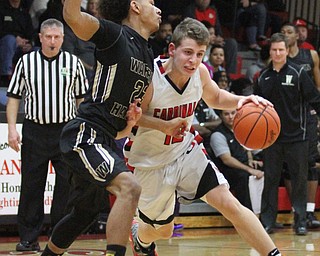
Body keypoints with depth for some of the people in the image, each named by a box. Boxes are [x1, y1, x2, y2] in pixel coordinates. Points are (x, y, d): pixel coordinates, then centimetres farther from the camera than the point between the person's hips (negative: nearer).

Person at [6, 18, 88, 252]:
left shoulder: (74, 63, 5)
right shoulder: (26, 62, 5)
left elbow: (82, 98, 10)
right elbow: (14, 97, 6)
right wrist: (12, 128, -4)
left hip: (66, 130, 0)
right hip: (34, 131, 0)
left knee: (66, 186, -1)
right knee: (31, 186, 2)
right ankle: (29, 238, 9)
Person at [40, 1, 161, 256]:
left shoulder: (148, 57, 15)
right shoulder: (115, 34, -9)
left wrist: (129, 122, 6)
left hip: (106, 140, 10)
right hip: (85, 135, -10)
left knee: (85, 214, 22)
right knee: (129, 187, -30)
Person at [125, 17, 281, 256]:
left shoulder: (200, 72, -12)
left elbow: (215, 97, 9)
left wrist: (241, 101, -12)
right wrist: (164, 125, -36)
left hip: (186, 151, 3)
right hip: (150, 162, -3)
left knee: (230, 204, -14)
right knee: (162, 231, 14)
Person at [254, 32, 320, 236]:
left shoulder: (298, 73, -2)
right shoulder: (263, 77, 8)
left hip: (296, 137, -3)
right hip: (271, 138, 3)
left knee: (299, 179, 1)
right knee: (270, 179, 4)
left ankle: (301, 222, 7)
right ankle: (267, 221, 10)